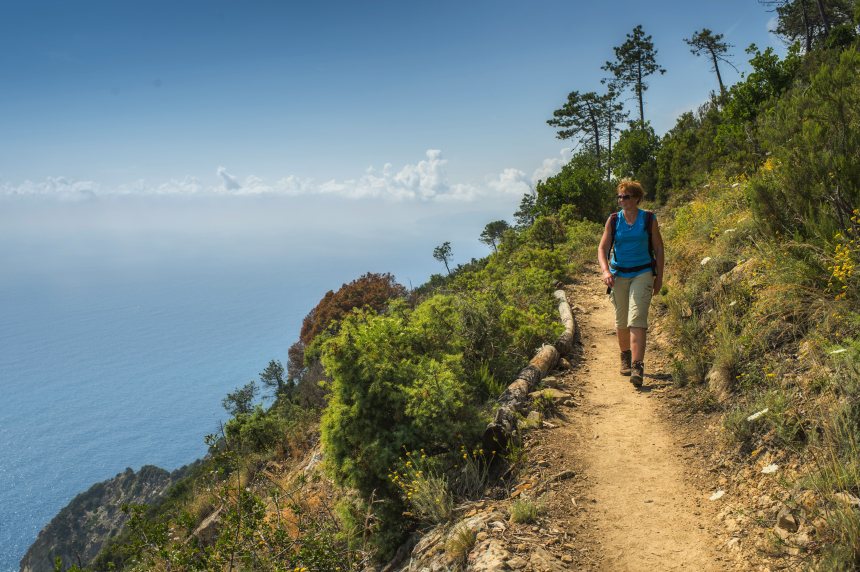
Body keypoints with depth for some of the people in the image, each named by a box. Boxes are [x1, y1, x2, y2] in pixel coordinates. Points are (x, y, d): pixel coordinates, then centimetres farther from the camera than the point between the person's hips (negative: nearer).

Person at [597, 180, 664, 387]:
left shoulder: (649, 219, -1)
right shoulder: (613, 220, 2)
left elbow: (658, 248, 6)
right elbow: (602, 248, -1)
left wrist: (659, 276, 5)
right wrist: (605, 271, -18)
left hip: (642, 273, -2)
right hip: (618, 274, 2)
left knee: (637, 319, -16)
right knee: (621, 321, 12)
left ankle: (637, 366, -19)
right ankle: (625, 356, 36)